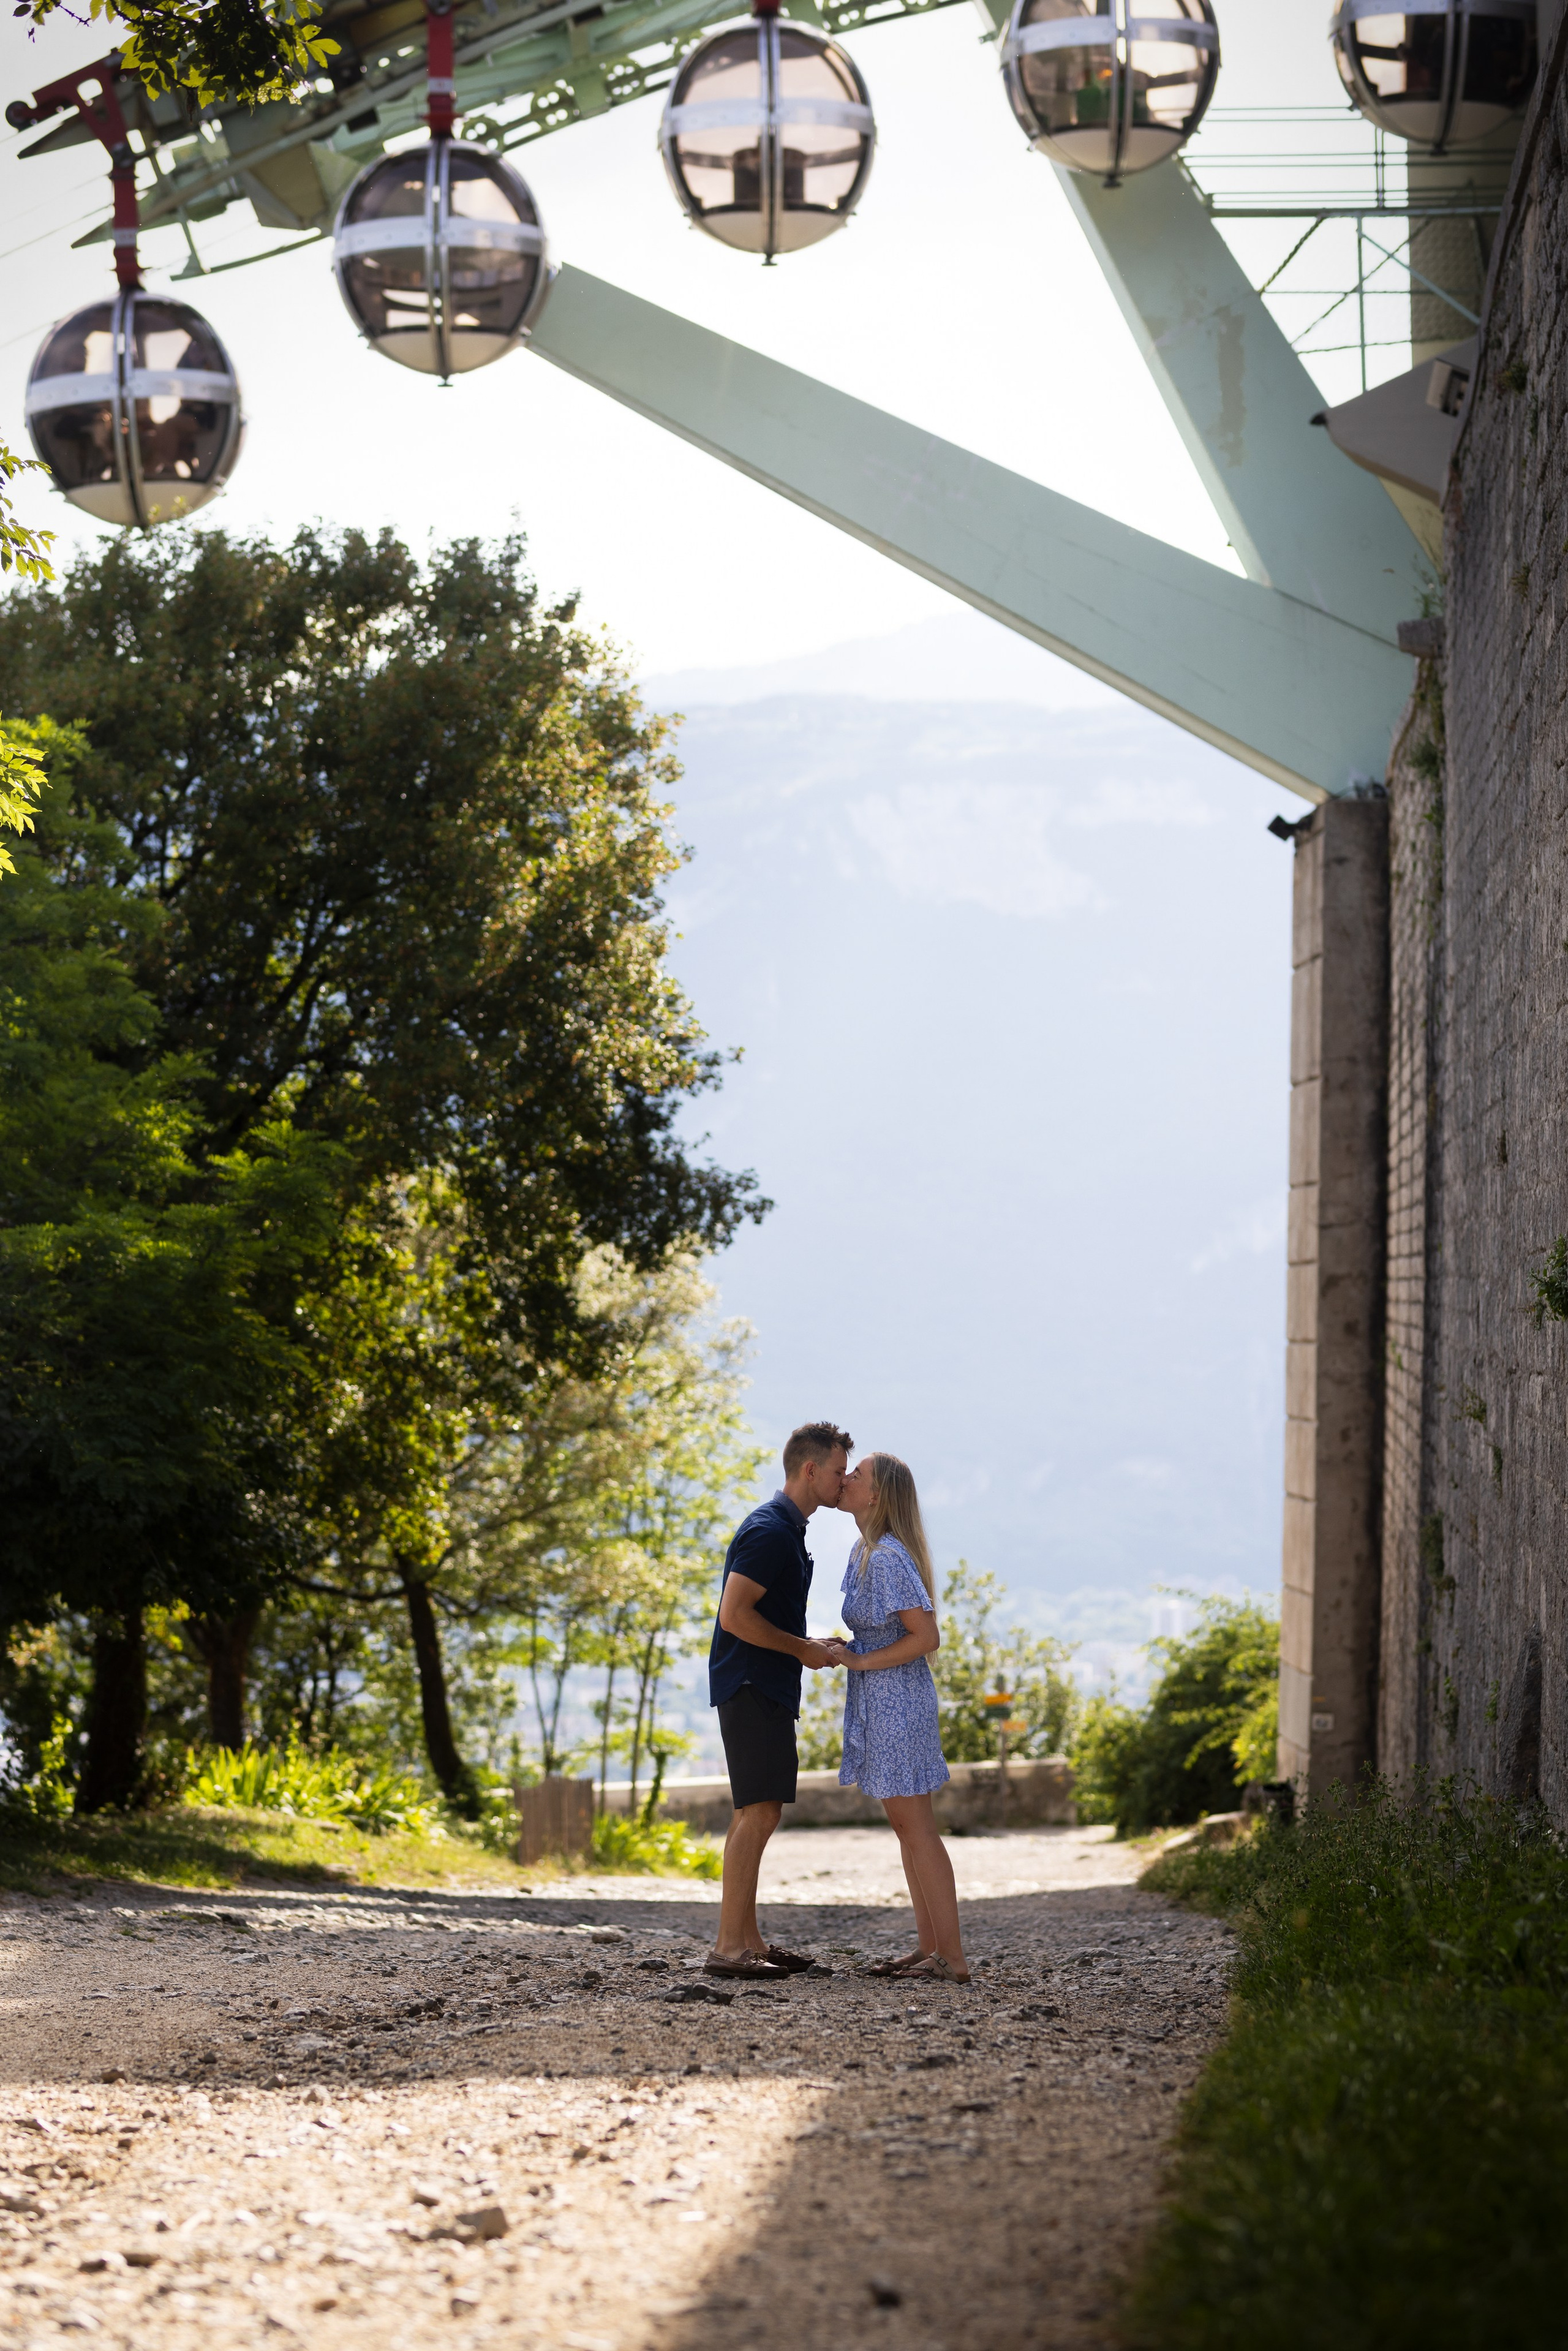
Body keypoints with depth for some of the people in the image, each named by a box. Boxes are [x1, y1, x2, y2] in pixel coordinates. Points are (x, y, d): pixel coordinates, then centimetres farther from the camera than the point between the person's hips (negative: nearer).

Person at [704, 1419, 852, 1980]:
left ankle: (748, 1939, 15)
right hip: (751, 1687, -11)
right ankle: (729, 1947, -14)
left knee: (756, 1812, 12)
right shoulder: (770, 1531, -16)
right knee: (759, 1811, -13)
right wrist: (803, 1650, -13)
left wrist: (812, 1648, 14)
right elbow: (735, 1616, -22)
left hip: (765, 1689, 11)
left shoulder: (785, 1529, 17)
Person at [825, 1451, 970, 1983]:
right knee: (907, 1825, 12)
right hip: (881, 1701, 10)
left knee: (915, 1826, -7)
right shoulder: (866, 1551, 12)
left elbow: (926, 1636, -21)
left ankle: (953, 1958, -6)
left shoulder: (888, 1555, -18)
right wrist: (846, 1649, 6)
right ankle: (930, 1948, 17)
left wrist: (860, 1661, -16)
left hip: (895, 1697, -10)